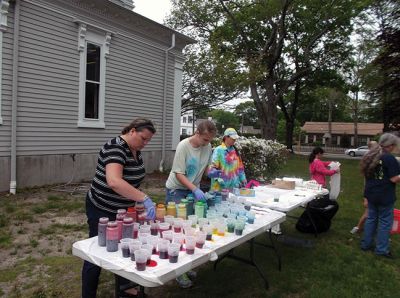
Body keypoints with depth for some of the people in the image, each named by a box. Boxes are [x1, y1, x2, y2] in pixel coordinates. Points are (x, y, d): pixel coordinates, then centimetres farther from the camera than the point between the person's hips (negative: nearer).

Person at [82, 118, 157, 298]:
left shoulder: (136, 150, 1)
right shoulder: (115, 148, -27)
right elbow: (114, 181, -43)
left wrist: (137, 201, 13)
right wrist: (144, 198, -46)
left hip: (123, 209, 9)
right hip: (102, 210, -8)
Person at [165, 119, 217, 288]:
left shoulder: (207, 146, -5)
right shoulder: (183, 146, -22)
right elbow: (179, 174, -23)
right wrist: (195, 189, -34)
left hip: (194, 190, 5)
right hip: (176, 190, -5)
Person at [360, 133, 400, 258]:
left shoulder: (369, 156, 7)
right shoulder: (390, 158, -18)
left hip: (371, 193, 7)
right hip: (385, 196, -7)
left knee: (371, 218, 17)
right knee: (385, 222, 5)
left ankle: (366, 244, 24)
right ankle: (381, 249, 13)